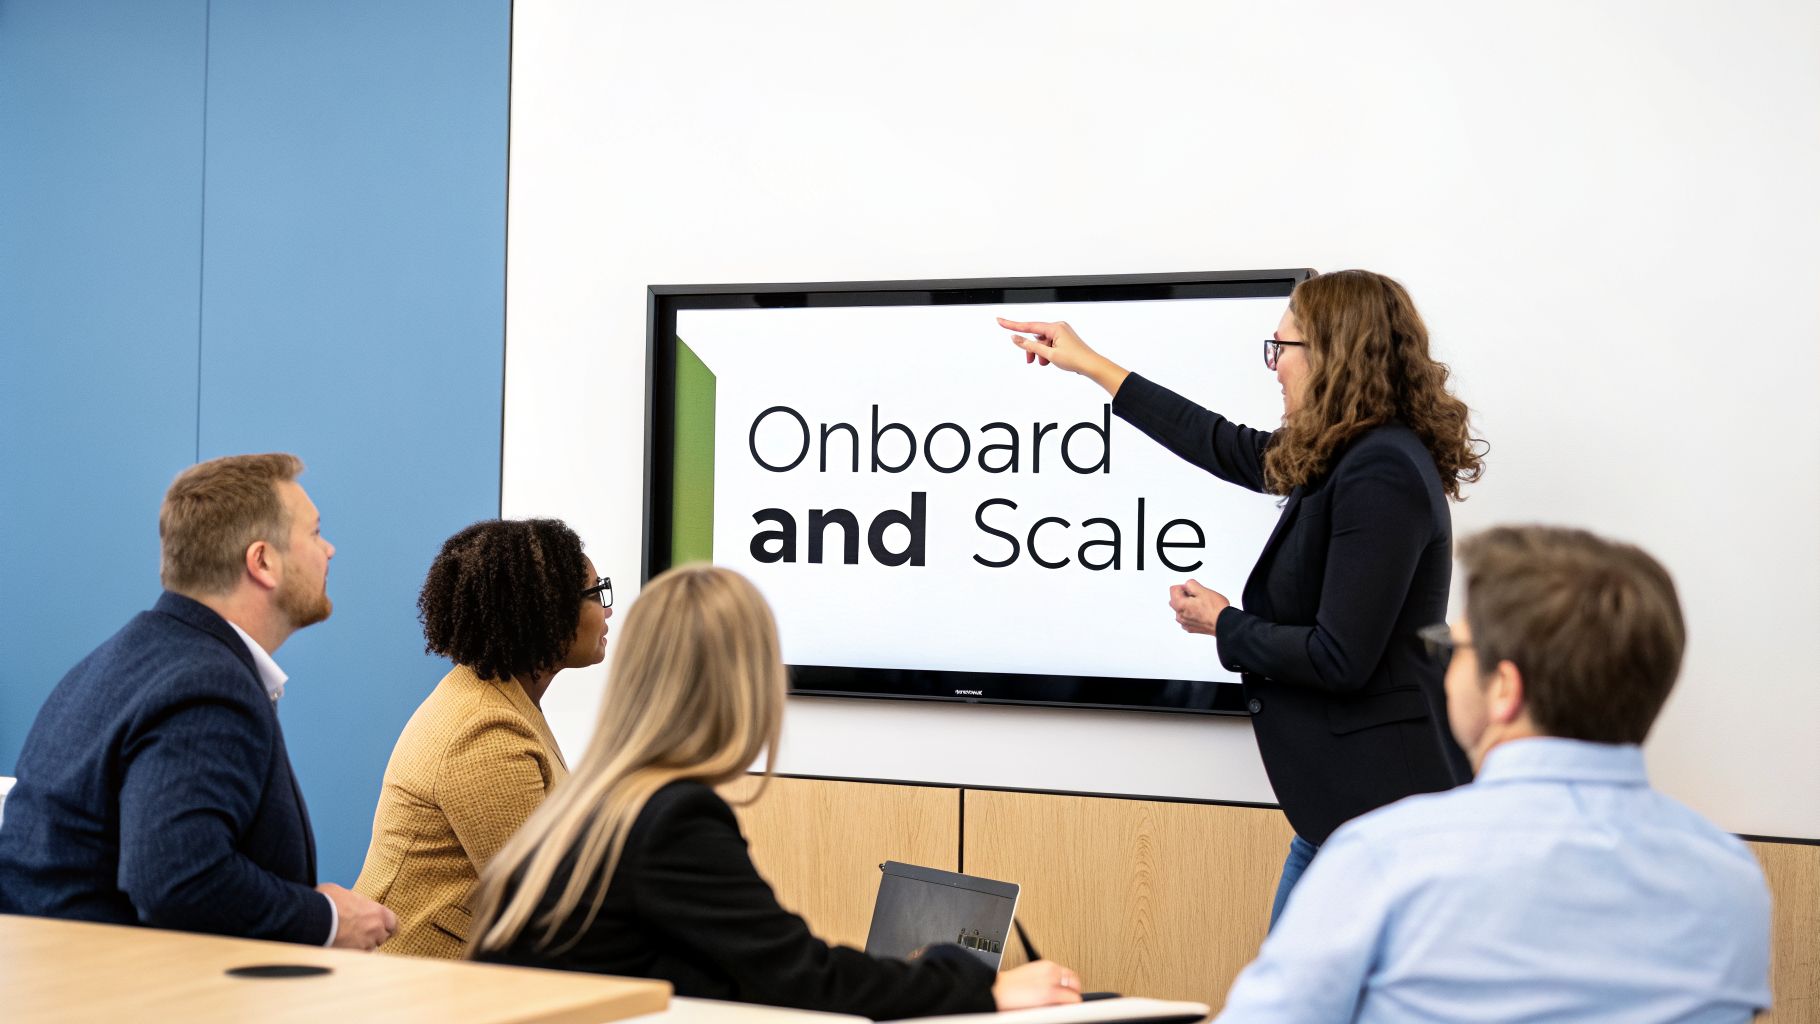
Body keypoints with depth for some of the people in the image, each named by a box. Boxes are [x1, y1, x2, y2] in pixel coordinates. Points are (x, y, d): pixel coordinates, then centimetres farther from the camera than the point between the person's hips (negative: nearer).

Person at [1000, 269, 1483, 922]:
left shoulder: (1382, 476, -19)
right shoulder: (1347, 458, 12)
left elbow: (1341, 659, -22)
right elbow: (1230, 448, 27)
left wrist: (1225, 625, -5)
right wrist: (1091, 365, 30)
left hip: (1382, 802, -10)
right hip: (1340, 801, 10)